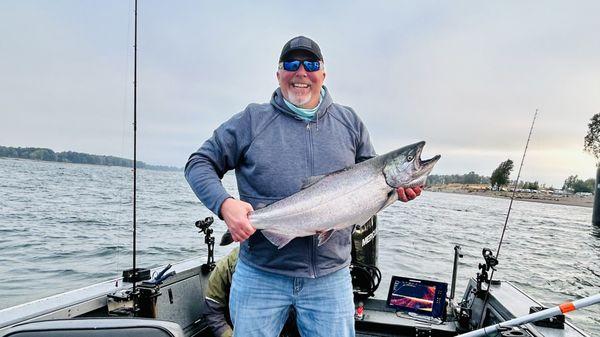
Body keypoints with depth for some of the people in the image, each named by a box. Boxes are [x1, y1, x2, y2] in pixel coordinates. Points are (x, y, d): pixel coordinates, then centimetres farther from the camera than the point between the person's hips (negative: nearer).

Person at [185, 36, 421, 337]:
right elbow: (200, 163, 2)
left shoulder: (349, 122, 8)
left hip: (331, 278, 2)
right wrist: (224, 204, -16)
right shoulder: (253, 120, 0)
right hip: (260, 275, -1)